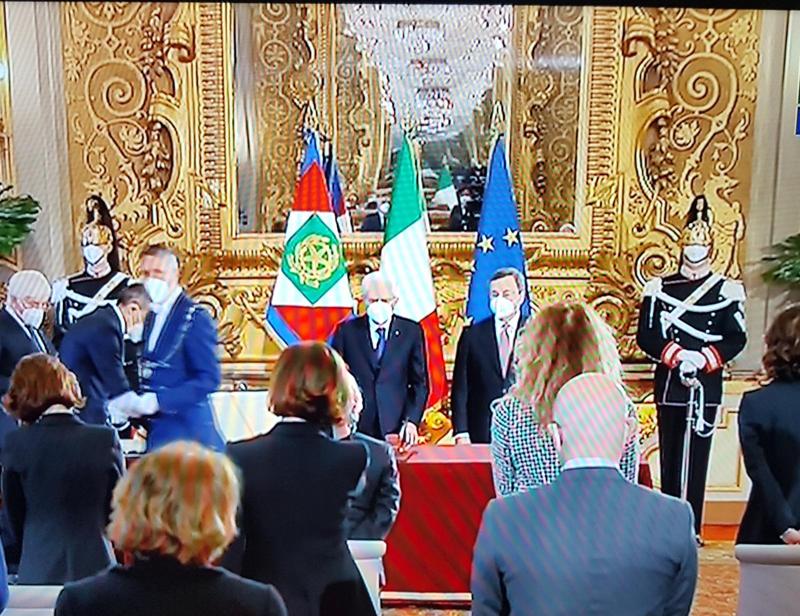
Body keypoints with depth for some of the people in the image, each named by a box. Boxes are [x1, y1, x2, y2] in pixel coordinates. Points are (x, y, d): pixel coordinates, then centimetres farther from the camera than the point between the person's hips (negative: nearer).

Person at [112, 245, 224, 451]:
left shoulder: (196, 318, -10)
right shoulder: (152, 317, 13)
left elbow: (209, 379, -17)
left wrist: (158, 401, -20)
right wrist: (136, 404, 1)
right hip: (157, 434, 7)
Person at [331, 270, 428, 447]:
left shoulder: (411, 331, 3)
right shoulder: (347, 330, 3)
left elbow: (420, 382, 5)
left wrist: (412, 421, -5)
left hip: (396, 427, 0)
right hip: (354, 427, 0)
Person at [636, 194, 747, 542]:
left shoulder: (727, 291, 5)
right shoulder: (660, 289, 5)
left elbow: (737, 338, 0)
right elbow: (646, 337, -1)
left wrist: (704, 359, -15)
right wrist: (677, 355, -15)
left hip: (707, 386, 0)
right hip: (669, 385, 1)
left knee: (697, 457, 3)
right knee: (670, 458, 6)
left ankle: (692, 528, 12)